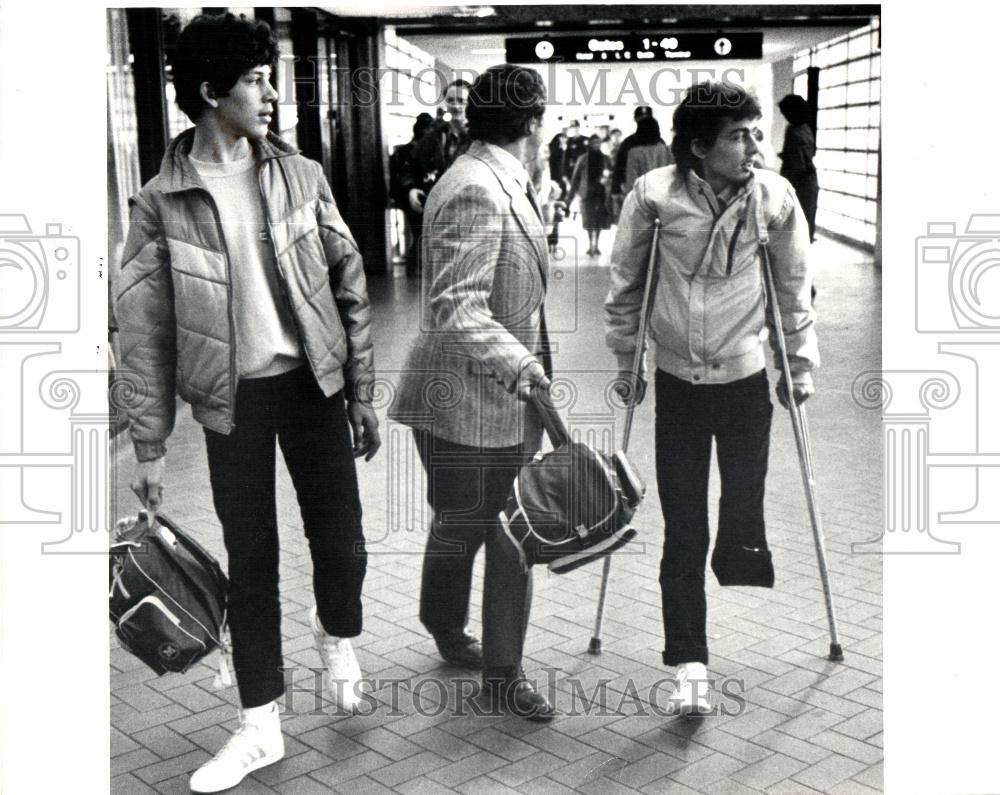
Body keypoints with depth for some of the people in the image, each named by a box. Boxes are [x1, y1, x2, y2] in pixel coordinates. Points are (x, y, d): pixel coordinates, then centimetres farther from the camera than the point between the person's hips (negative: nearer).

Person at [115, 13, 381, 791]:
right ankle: (261, 726, 22)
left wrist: (363, 392, 2)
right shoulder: (161, 202, -6)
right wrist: (150, 445, -4)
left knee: (341, 543, 5)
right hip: (232, 398, -1)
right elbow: (145, 329, -3)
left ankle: (338, 633, 40)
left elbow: (349, 287, 4)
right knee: (251, 560, 7)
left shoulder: (301, 175, 0)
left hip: (310, 383, 1)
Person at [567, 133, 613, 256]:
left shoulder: (606, 159, 9)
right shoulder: (583, 160, 5)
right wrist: (570, 196, 2)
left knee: (599, 221, 3)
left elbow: (612, 175, 11)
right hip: (587, 193, -1)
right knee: (589, 221, -6)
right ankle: (591, 245, -1)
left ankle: (595, 245, 13)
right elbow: (576, 177, 5)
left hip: (601, 192, 1)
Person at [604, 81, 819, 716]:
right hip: (678, 382, -1)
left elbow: (794, 288, 5)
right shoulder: (654, 196, -10)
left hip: (746, 379, 1)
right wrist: (626, 360, 7)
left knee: (744, 509, 4)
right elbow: (626, 282, 3)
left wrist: (802, 364, 7)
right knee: (682, 531, -1)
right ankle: (690, 666, 7)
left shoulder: (776, 198, -7)